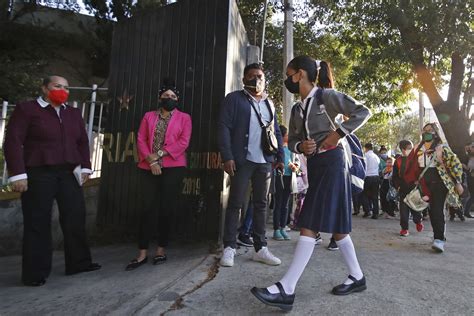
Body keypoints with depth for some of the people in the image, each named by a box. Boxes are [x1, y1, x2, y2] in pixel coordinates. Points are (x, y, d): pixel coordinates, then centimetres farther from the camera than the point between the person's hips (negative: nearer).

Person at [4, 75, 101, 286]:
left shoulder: (74, 114, 15)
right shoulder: (26, 109, 0)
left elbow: (82, 142, 16)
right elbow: (13, 142, -7)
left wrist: (85, 166, 5)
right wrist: (18, 174, -14)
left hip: (69, 174, 5)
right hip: (38, 174, -5)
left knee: (76, 219, 5)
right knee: (38, 223, 2)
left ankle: (79, 263, 17)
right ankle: (35, 273, 14)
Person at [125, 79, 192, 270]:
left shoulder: (184, 118, 8)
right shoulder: (148, 116, 16)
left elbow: (183, 142, -4)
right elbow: (141, 140, 6)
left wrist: (159, 154, -11)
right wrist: (150, 160, -10)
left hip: (173, 168, -2)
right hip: (148, 168, 2)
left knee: (166, 209, 2)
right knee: (148, 208, 0)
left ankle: (161, 250, 15)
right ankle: (142, 253, 7)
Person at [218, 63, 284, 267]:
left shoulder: (269, 104, 20)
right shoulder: (234, 99, 3)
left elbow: (277, 132, 20)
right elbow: (224, 127, -6)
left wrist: (280, 157, 11)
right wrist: (227, 157, -15)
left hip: (265, 161, 5)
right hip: (242, 159, -5)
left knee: (261, 204, 8)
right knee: (235, 203, 0)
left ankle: (260, 248, 17)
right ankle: (229, 248, 10)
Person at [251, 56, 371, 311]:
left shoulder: (327, 96, -5)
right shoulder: (297, 109, 15)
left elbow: (363, 112, -7)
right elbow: (291, 140, 17)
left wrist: (337, 134, -15)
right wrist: (301, 146, -6)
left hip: (331, 163, -8)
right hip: (314, 165, 8)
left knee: (309, 225, -13)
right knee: (335, 226, 12)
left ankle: (286, 289, -12)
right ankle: (357, 277, 28)